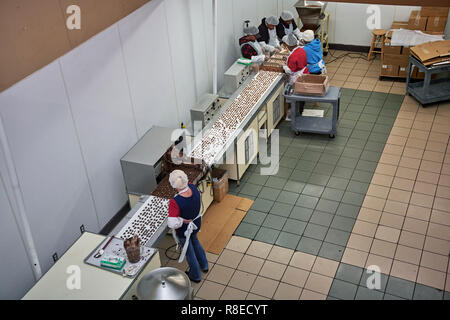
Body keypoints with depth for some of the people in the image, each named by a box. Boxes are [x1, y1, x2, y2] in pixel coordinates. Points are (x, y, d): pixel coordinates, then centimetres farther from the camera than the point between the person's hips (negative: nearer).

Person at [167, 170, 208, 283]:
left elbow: (172, 223, -42)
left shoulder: (175, 202, -41)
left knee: (189, 251, 22)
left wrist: (183, 221, -27)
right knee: (195, 241, 36)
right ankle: (204, 265, 58)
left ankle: (195, 275, 48)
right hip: (196, 224, 6)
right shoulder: (193, 188, -23)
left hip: (184, 230, -5)